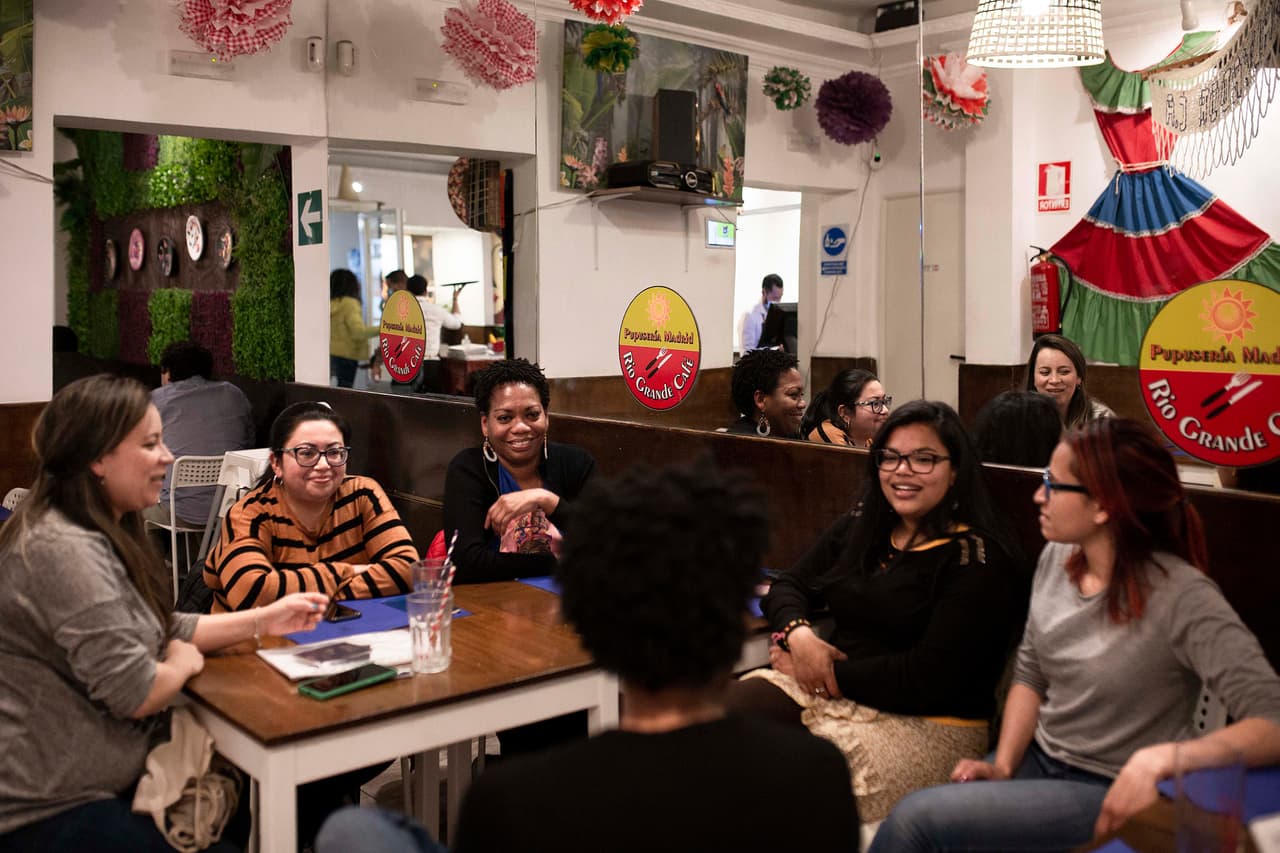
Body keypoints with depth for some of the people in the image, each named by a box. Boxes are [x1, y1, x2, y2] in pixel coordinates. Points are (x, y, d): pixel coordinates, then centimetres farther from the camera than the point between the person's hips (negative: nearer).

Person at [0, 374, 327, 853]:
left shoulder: (101, 534, 9)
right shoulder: (64, 549, -25)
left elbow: (153, 630, 14)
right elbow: (135, 693, -26)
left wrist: (264, 620, 7)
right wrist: (184, 663, -5)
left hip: (92, 785, 10)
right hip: (45, 814, -10)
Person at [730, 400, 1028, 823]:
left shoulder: (978, 561, -9)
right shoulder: (860, 526, 11)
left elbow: (929, 678, -16)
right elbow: (788, 586, 14)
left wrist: (830, 673, -12)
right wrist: (799, 636, -8)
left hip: (924, 723, -6)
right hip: (828, 686, 6)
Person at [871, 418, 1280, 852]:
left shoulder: (1181, 596, -22)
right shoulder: (1056, 558, -1)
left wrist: (1160, 758, -39)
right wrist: (1003, 764, -6)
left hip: (1113, 795, -6)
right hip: (1038, 760, 6)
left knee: (916, 818, -19)